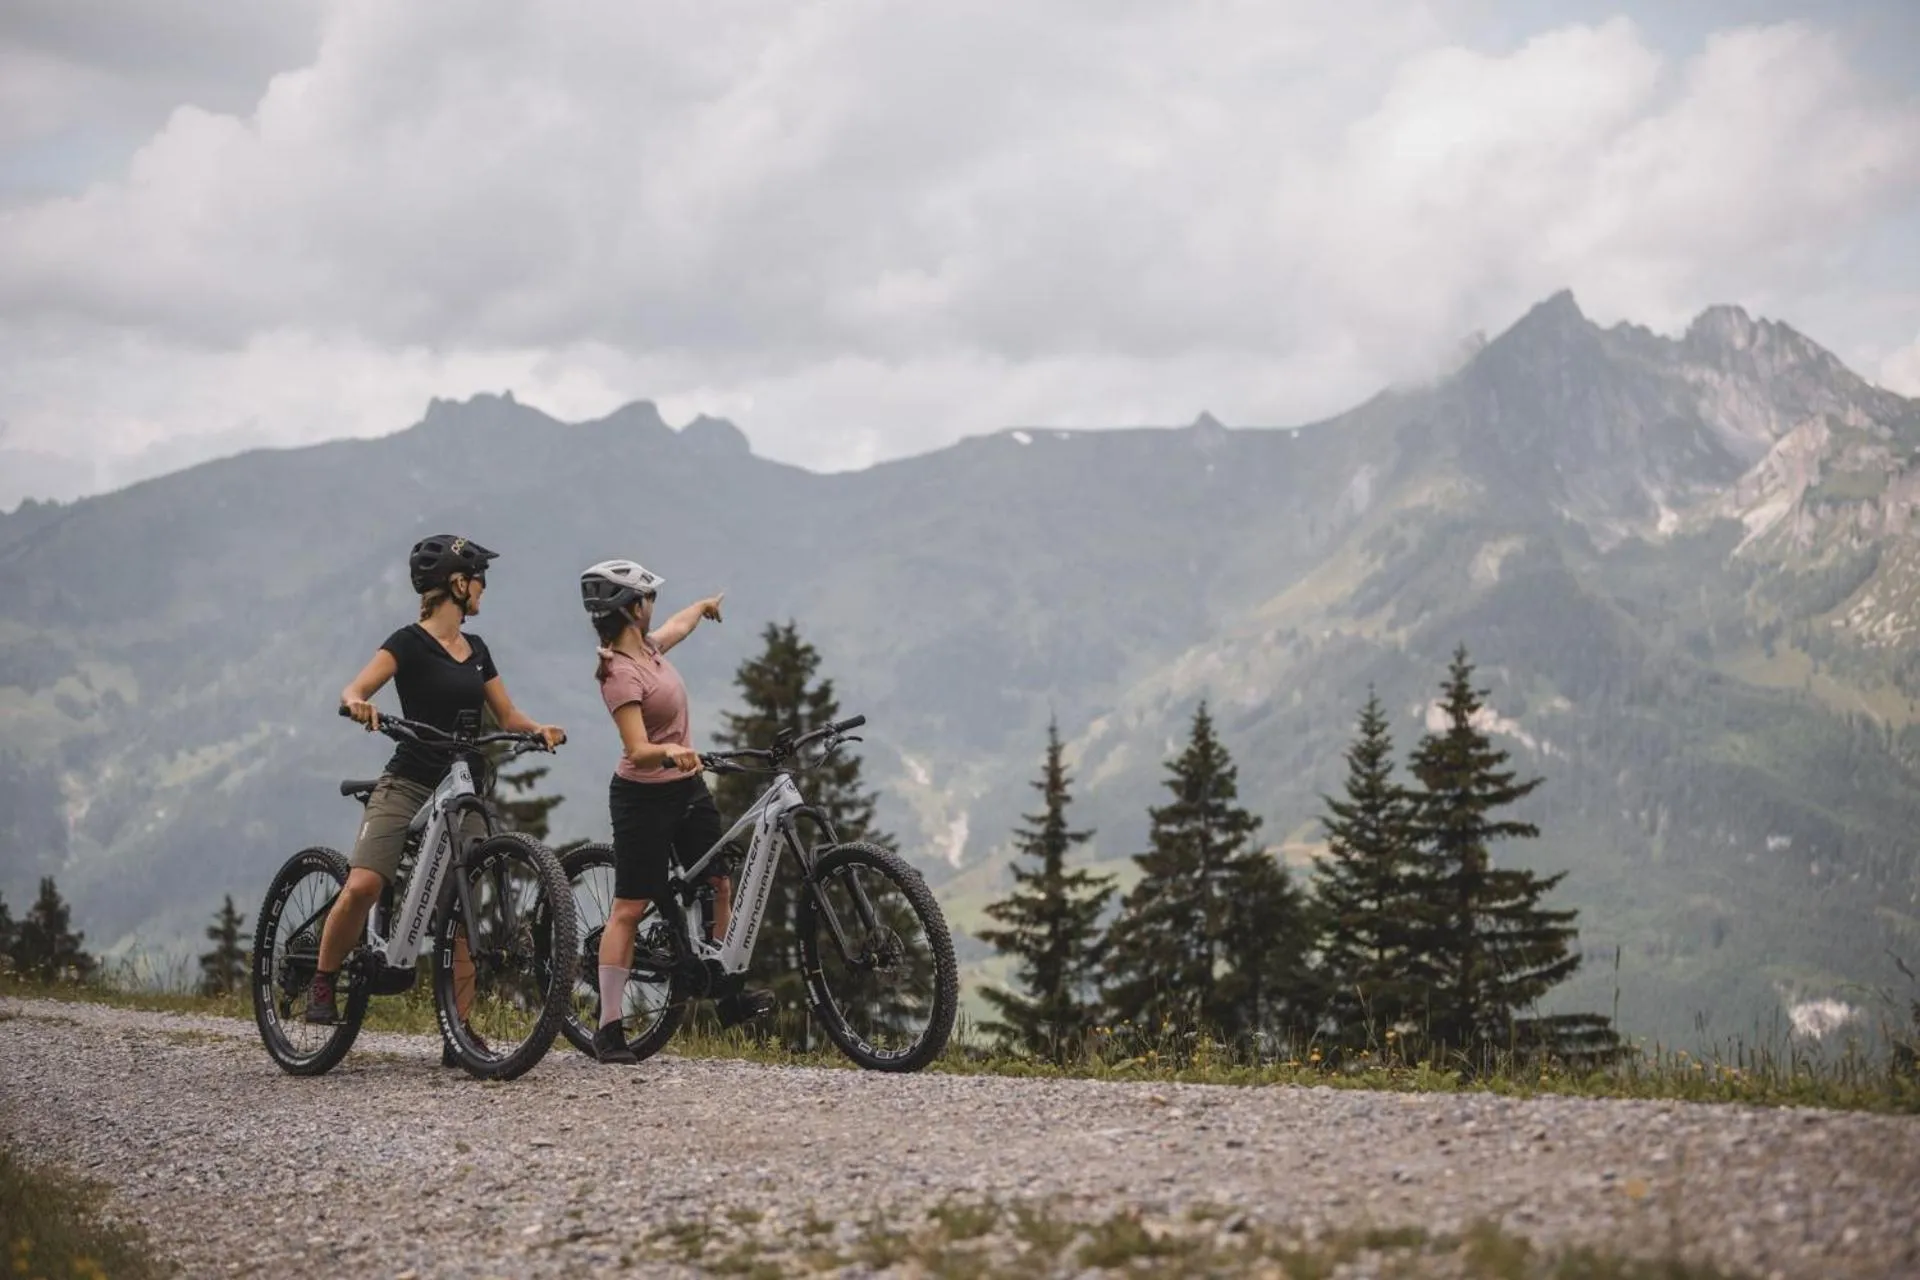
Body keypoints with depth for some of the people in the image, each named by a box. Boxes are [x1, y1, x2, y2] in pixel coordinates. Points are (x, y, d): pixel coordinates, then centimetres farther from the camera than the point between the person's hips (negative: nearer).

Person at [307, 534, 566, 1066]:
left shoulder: (475, 649, 14)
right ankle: (323, 984, -1)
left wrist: (539, 730, -5)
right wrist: (358, 704, -42)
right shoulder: (410, 643, -6)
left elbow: (507, 715, 17)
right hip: (407, 786, -6)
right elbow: (353, 690, -18)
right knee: (361, 886, -24)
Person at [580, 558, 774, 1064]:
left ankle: (728, 998, 19)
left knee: (719, 887, 8)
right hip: (643, 798, -9)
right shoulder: (620, 675, -22)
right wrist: (670, 751, -51)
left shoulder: (646, 647, 5)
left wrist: (705, 604, 50)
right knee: (629, 909, -6)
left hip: (688, 791, 9)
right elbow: (638, 751, -30)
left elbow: (677, 626, 30)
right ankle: (608, 1028, -2)